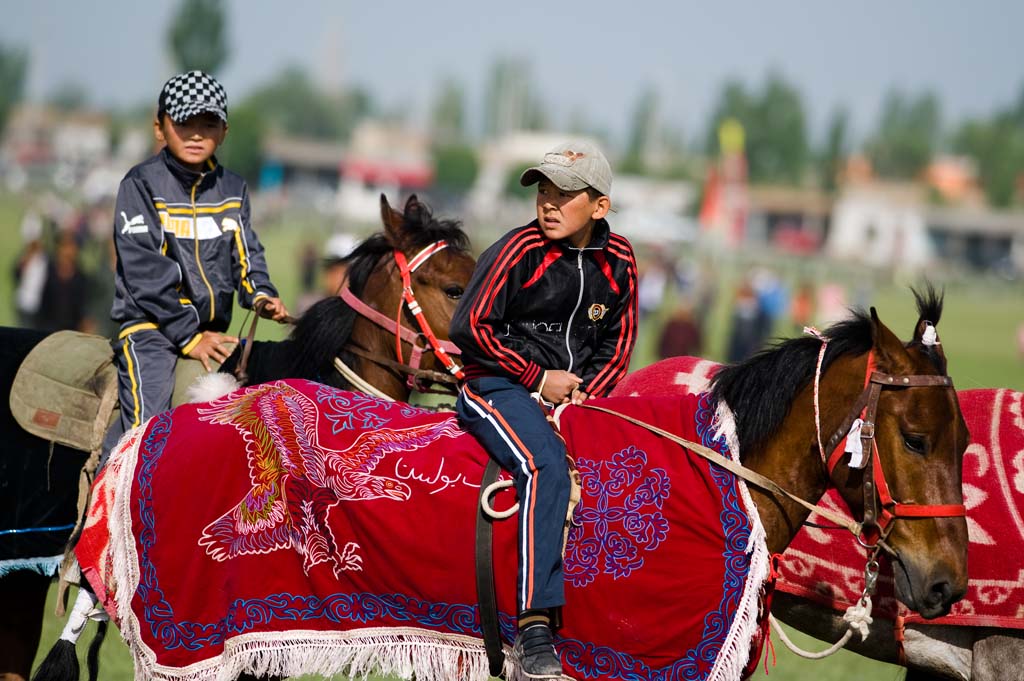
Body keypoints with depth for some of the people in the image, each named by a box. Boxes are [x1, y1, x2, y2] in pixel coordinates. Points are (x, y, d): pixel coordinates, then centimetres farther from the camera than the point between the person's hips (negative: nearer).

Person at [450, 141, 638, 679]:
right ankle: (534, 629, -37)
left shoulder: (618, 261, 8)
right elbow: (470, 327, -8)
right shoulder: (519, 251, -6)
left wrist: (585, 394, -5)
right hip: (497, 388, -6)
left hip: (575, 392, 6)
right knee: (546, 467, -33)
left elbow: (616, 346, 14)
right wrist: (538, 377, -9)